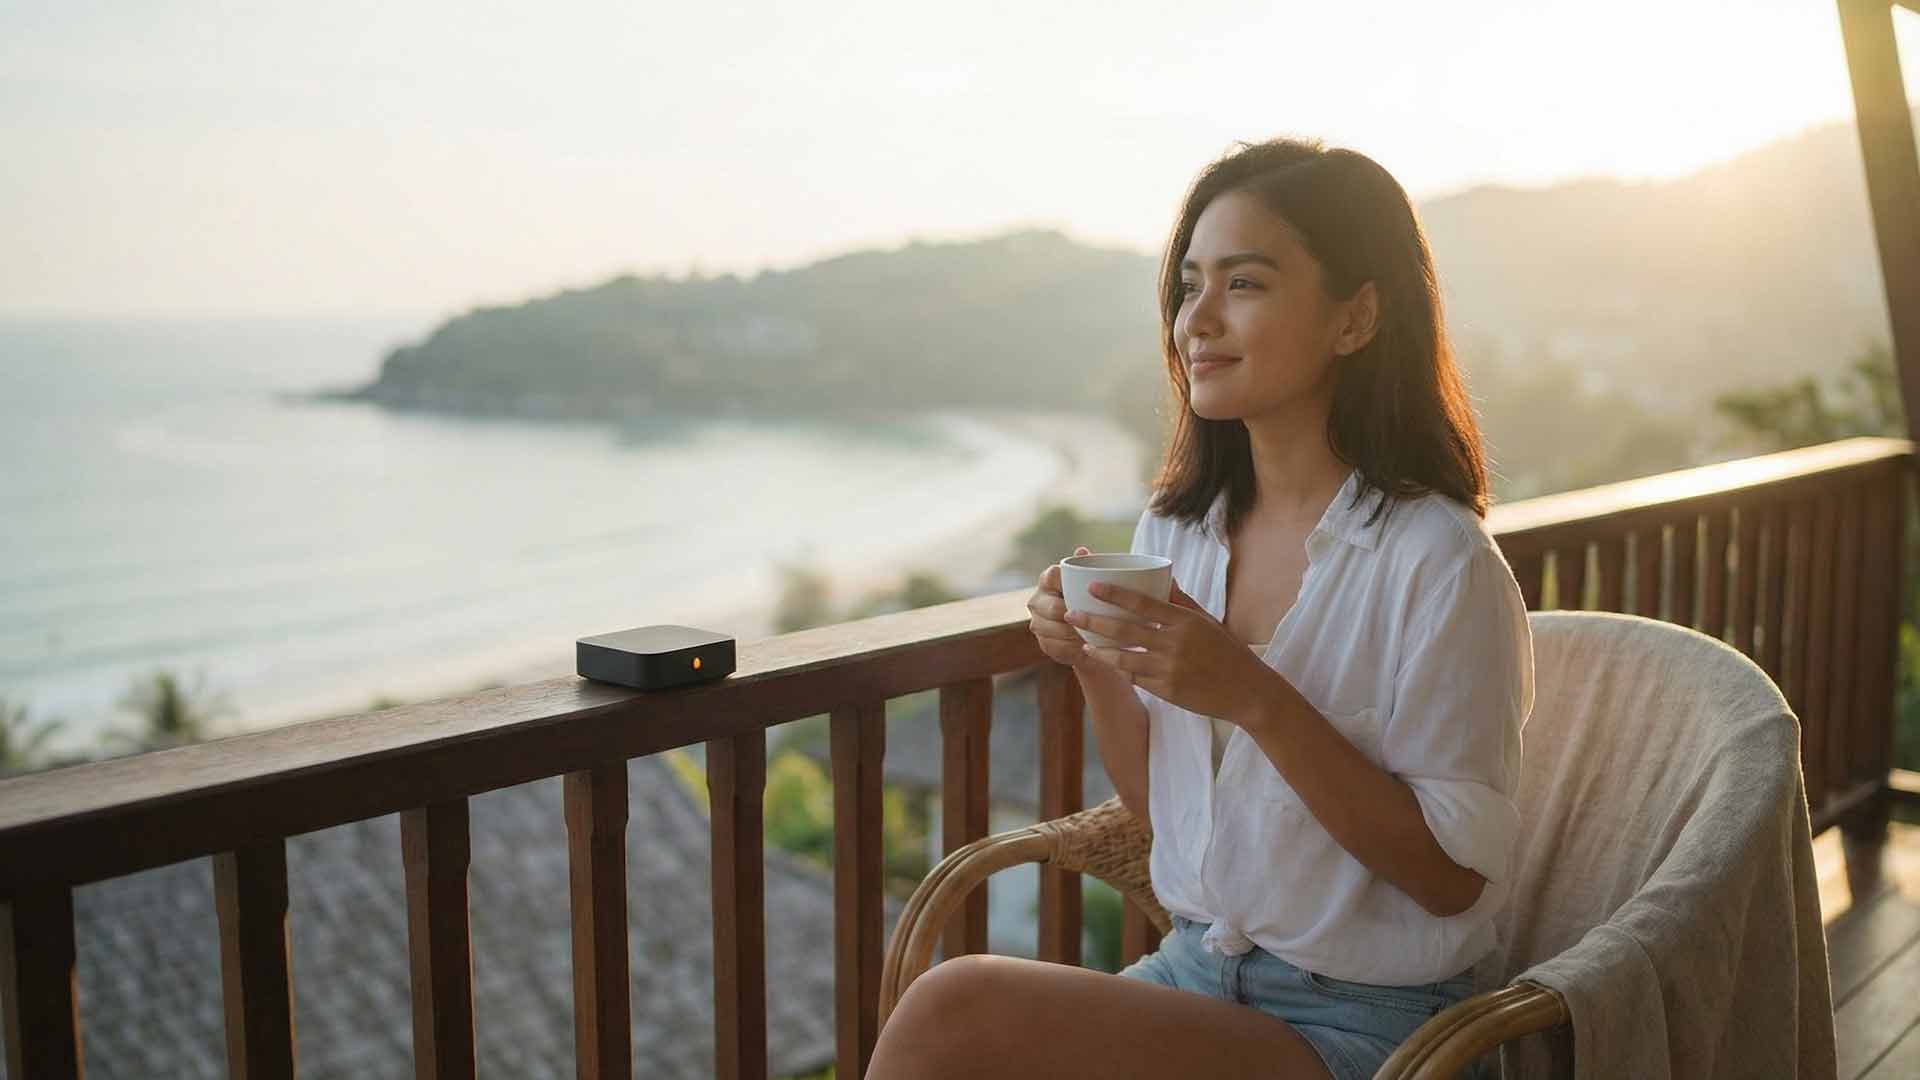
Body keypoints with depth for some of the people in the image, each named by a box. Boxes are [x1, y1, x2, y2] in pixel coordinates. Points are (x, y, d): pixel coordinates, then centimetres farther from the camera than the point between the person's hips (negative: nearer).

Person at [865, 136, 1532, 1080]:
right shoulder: (1173, 527, 3)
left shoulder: (1438, 562, -16)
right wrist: (1095, 671, -7)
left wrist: (1256, 699, -24)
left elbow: (1452, 877, -14)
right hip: (1194, 972, 5)